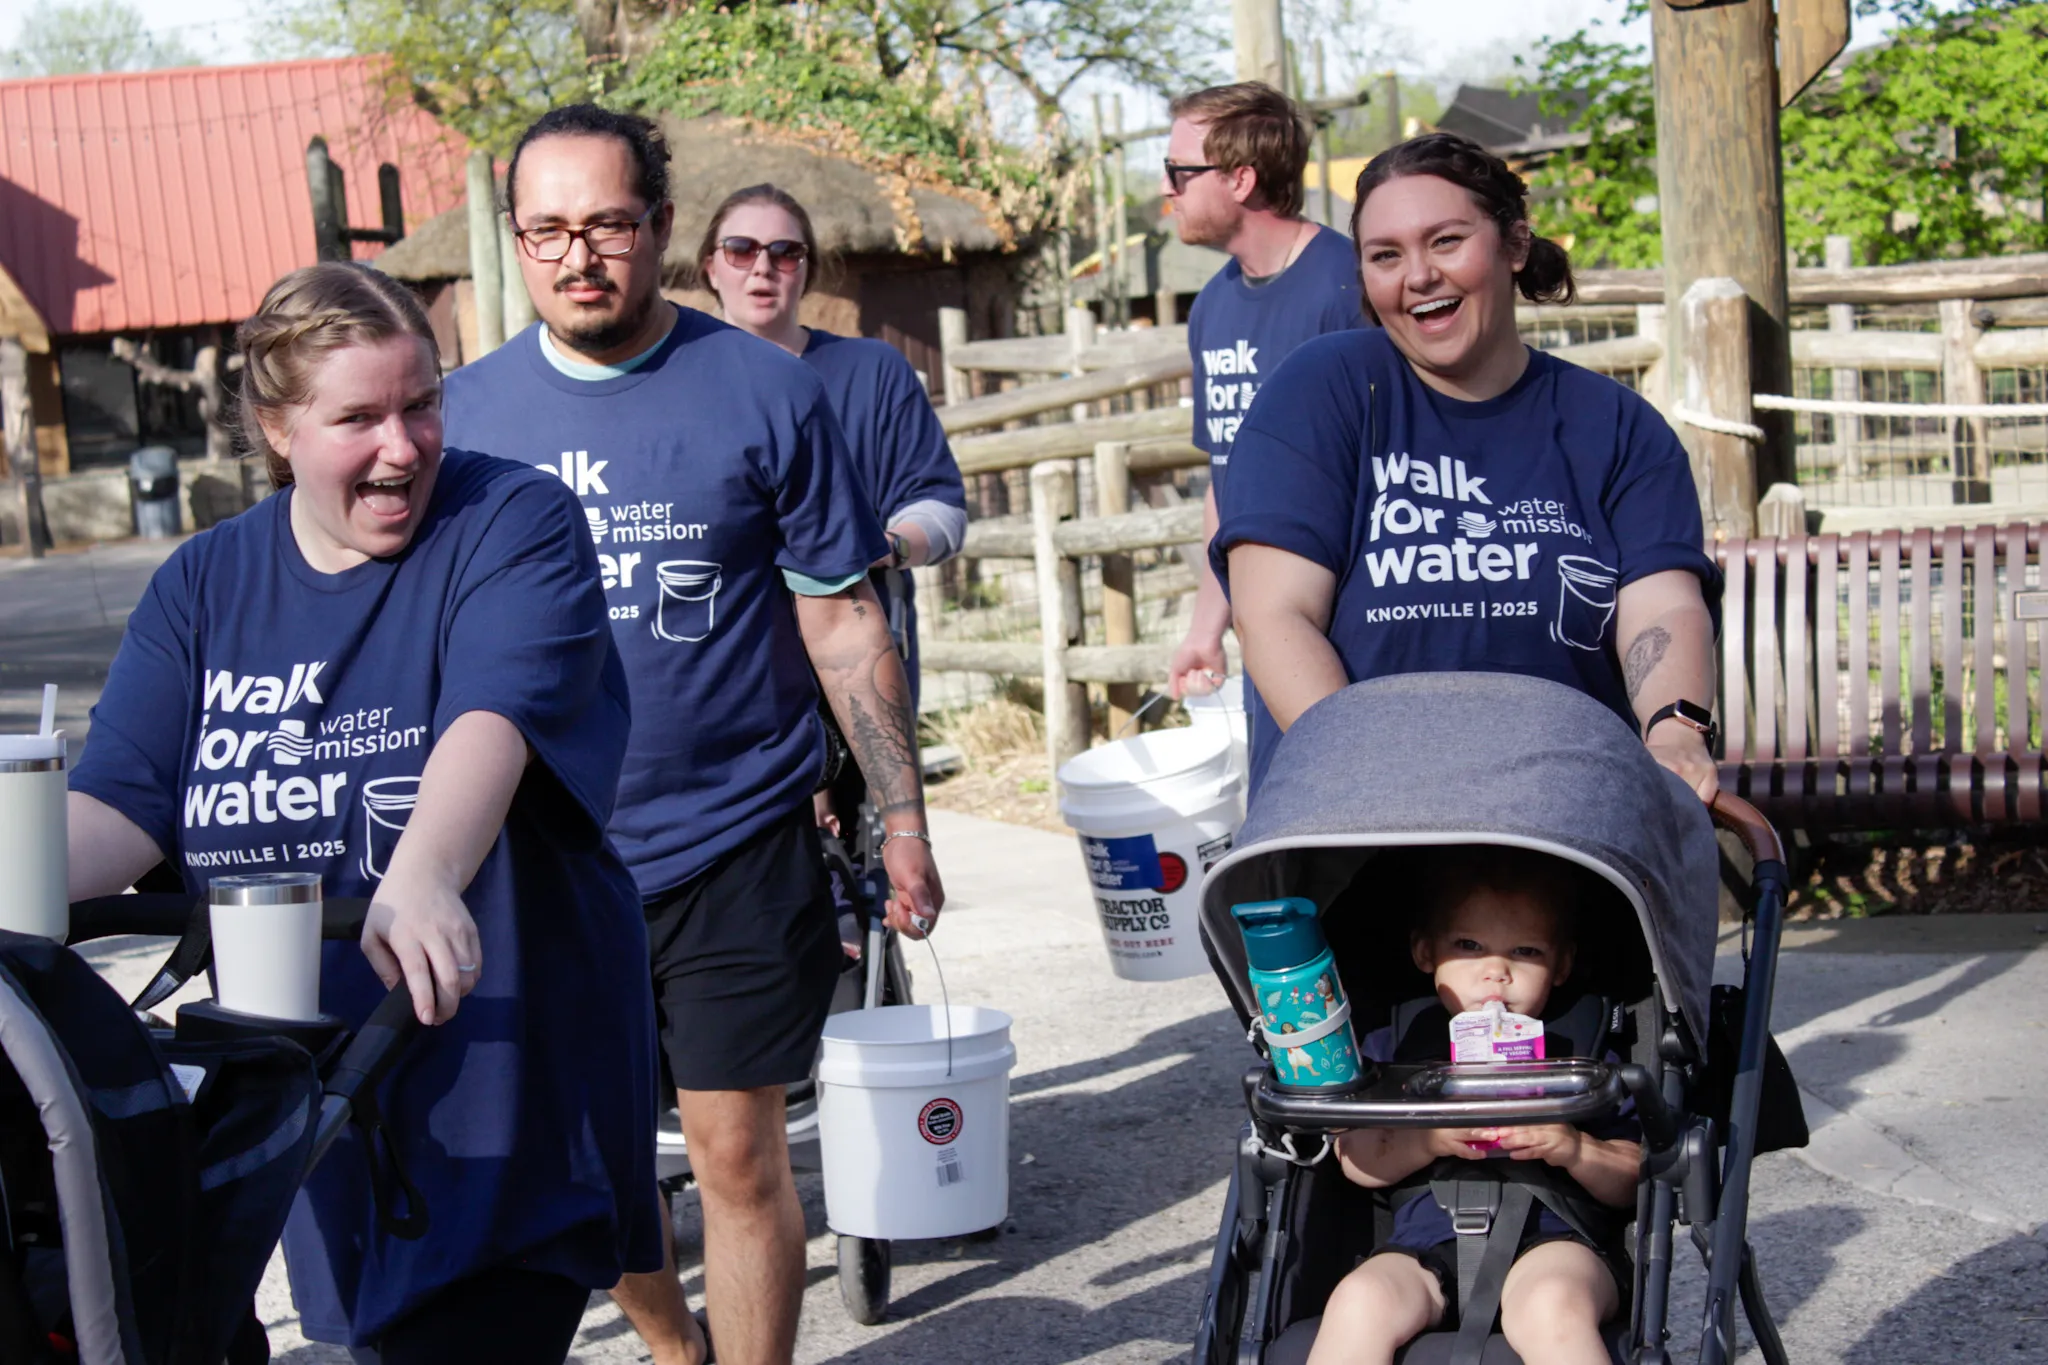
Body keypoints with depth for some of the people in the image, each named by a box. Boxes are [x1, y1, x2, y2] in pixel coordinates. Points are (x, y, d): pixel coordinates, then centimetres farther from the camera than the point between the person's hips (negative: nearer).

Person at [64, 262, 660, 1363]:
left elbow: (492, 722, -24)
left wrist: (422, 880, -43)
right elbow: (123, 800, -1)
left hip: (503, 1095, -5)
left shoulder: (513, 524, -6)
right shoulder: (202, 584, 9)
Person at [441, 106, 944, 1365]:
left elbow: (843, 621, -2)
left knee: (737, 1154, 2)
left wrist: (903, 815, -4)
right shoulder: (468, 410, 4)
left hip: (735, 848, -3)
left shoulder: (768, 392, -5)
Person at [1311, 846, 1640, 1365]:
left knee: (1551, 1306, -36)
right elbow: (1355, 1159, 8)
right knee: (1360, 1300, -29)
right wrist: (1427, 1140, -11)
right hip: (1427, 1241, 2)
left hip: (1551, 1240, -1)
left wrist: (1574, 1150, -10)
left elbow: (1633, 1183, 11)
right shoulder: (1392, 1049, 20)